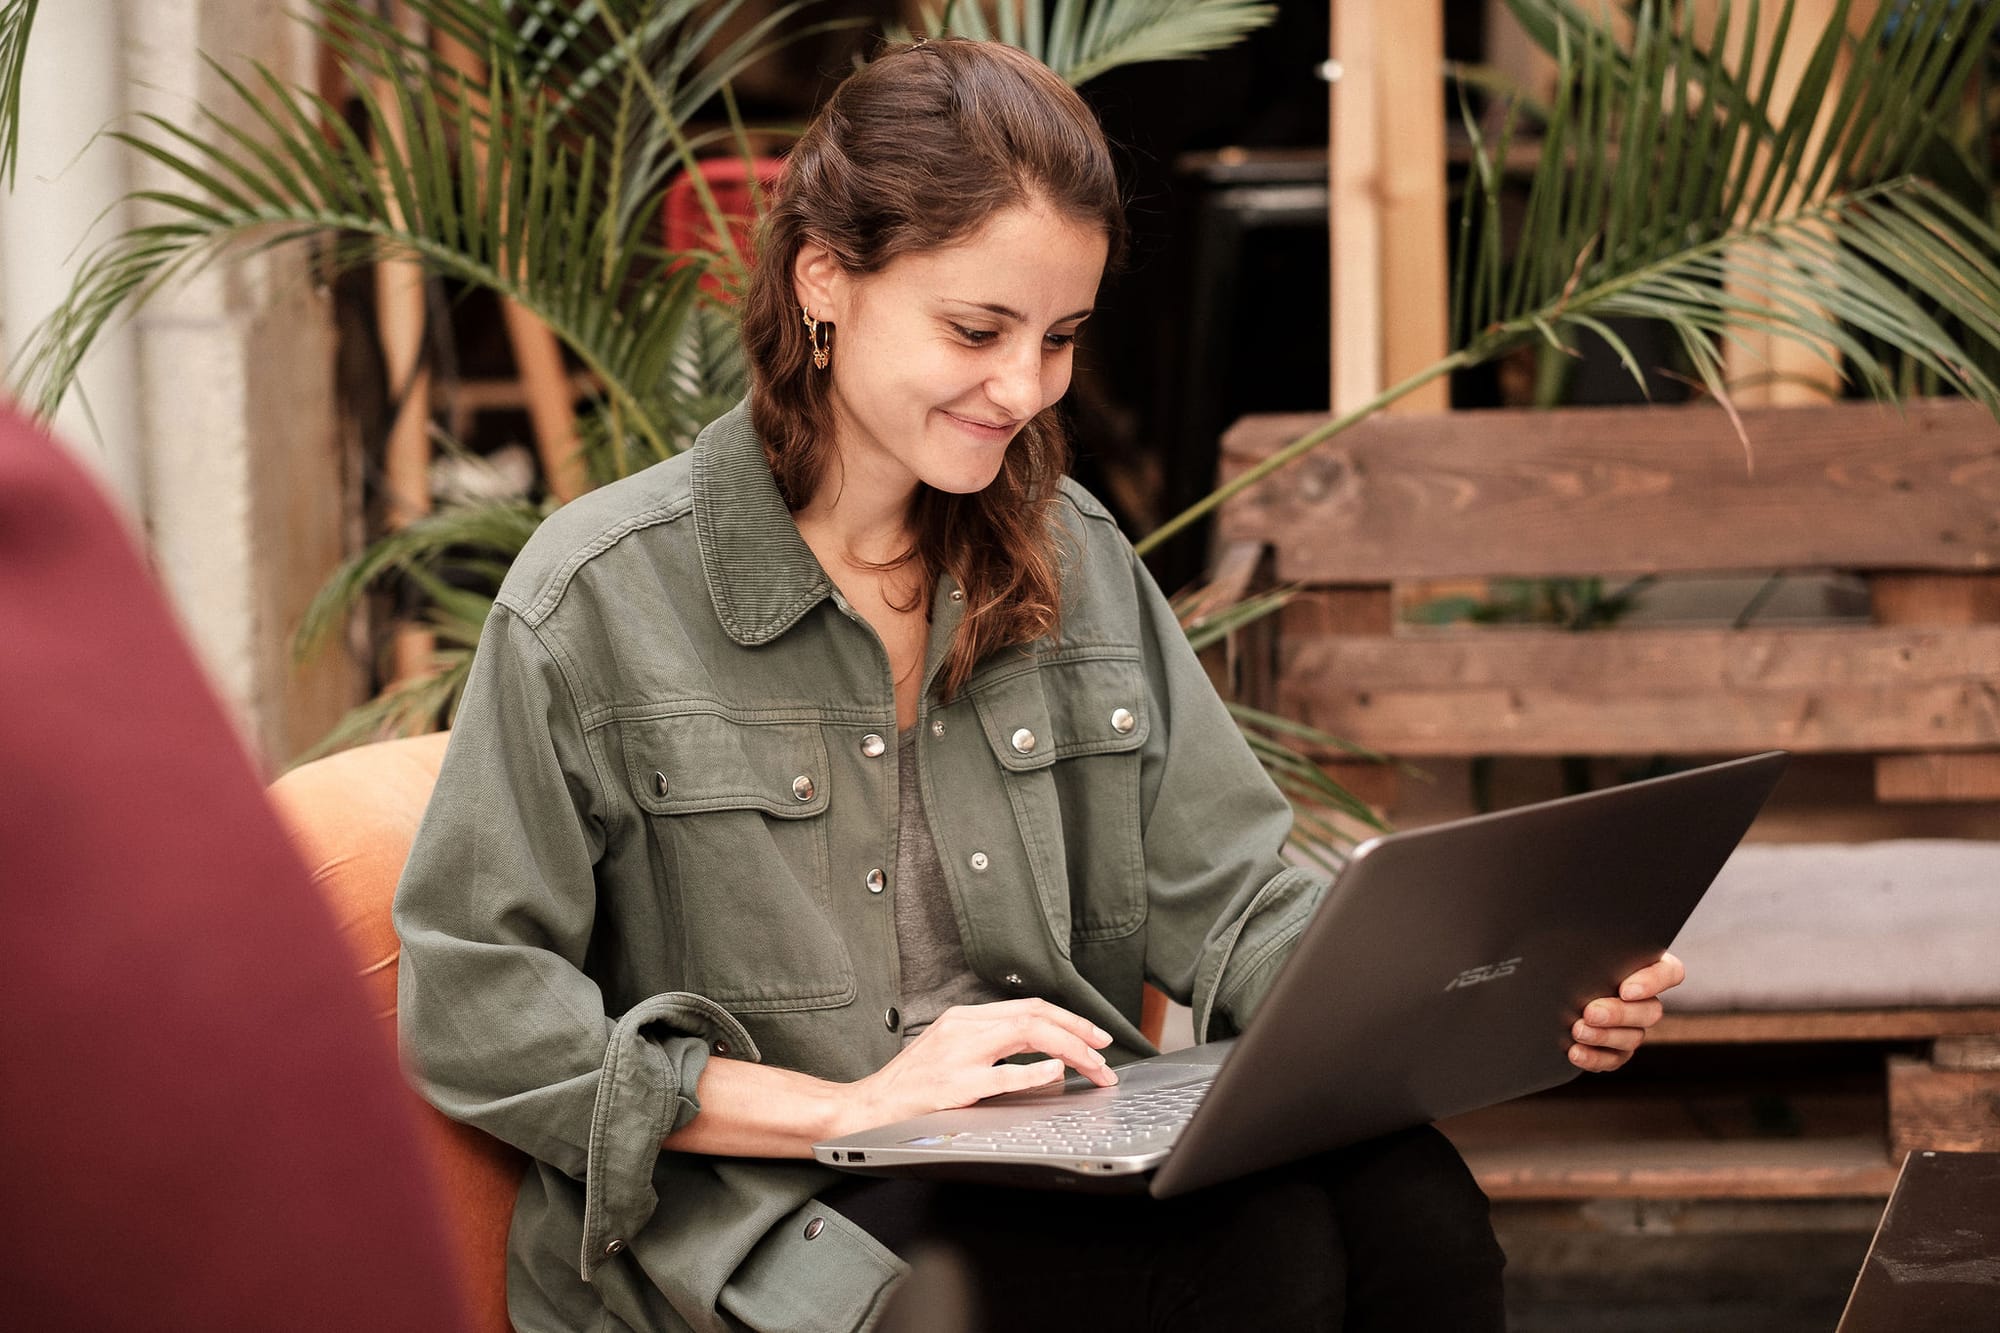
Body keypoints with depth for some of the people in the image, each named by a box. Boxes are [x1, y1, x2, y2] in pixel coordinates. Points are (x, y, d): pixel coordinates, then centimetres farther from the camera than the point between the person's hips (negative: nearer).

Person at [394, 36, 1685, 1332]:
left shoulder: (1079, 561, 14)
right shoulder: (603, 596, -5)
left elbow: (1224, 902, 10)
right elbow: (474, 1014, -8)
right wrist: (841, 1106, -15)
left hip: (1068, 1170, 6)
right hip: (760, 1217, -6)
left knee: (1409, 1201, -25)